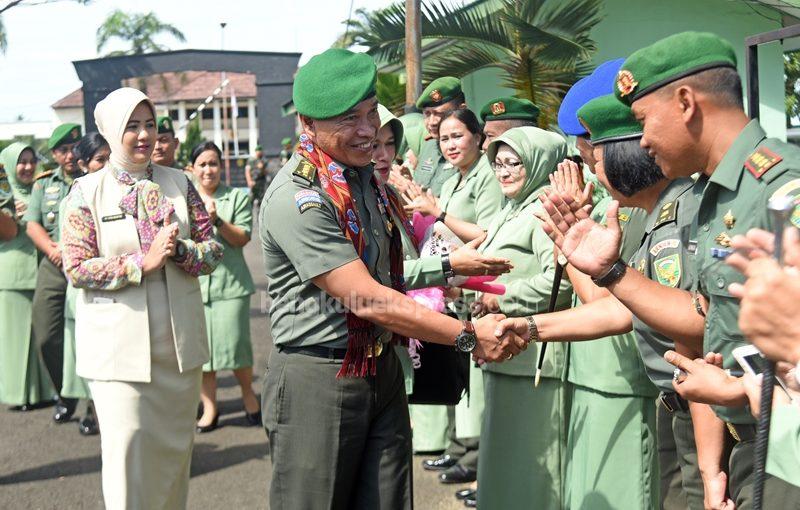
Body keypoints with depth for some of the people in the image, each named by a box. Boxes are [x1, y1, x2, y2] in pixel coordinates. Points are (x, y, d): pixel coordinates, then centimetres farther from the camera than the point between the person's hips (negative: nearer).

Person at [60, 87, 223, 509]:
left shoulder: (178, 183, 6)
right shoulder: (86, 191, -3)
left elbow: (213, 248, 5)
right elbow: (76, 268, -9)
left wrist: (179, 250, -16)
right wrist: (144, 262, -18)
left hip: (179, 342, 4)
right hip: (119, 346, -3)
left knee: (176, 445, 13)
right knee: (128, 450, -5)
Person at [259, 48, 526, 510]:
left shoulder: (364, 173, 9)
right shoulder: (297, 198, -20)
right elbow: (367, 299, -22)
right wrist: (470, 336, -18)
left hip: (383, 371, 8)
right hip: (318, 381, -7)